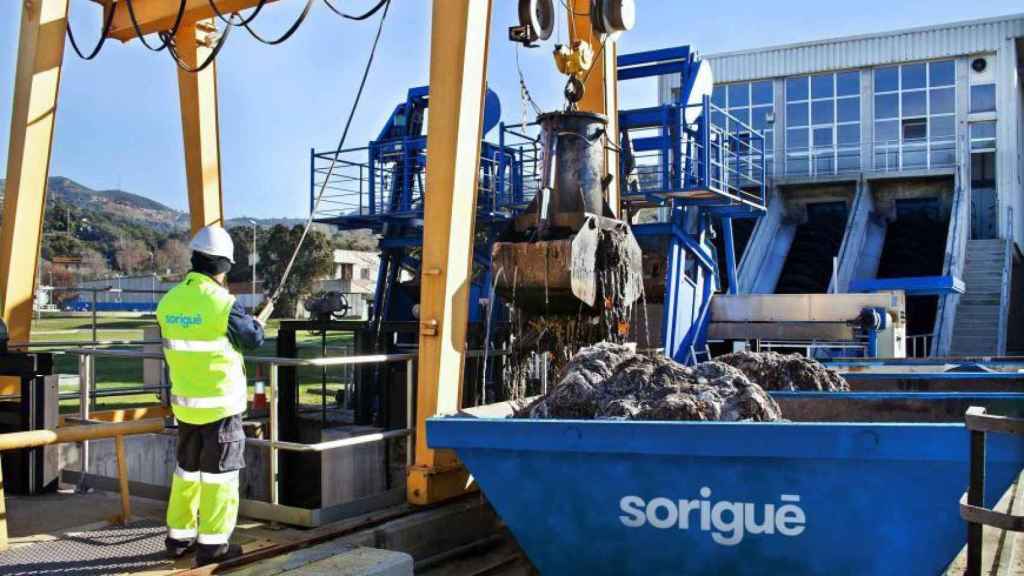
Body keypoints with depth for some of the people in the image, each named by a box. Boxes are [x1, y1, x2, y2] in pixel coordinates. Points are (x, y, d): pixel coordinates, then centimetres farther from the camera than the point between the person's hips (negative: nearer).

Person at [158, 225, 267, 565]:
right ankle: (212, 544, 8)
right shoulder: (222, 304, -19)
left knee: (187, 469, 19)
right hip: (220, 404, -6)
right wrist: (259, 324, 17)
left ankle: (179, 537, 27)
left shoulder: (168, 302, 0)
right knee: (219, 473, 4)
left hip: (184, 403, 6)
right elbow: (253, 340, -6)